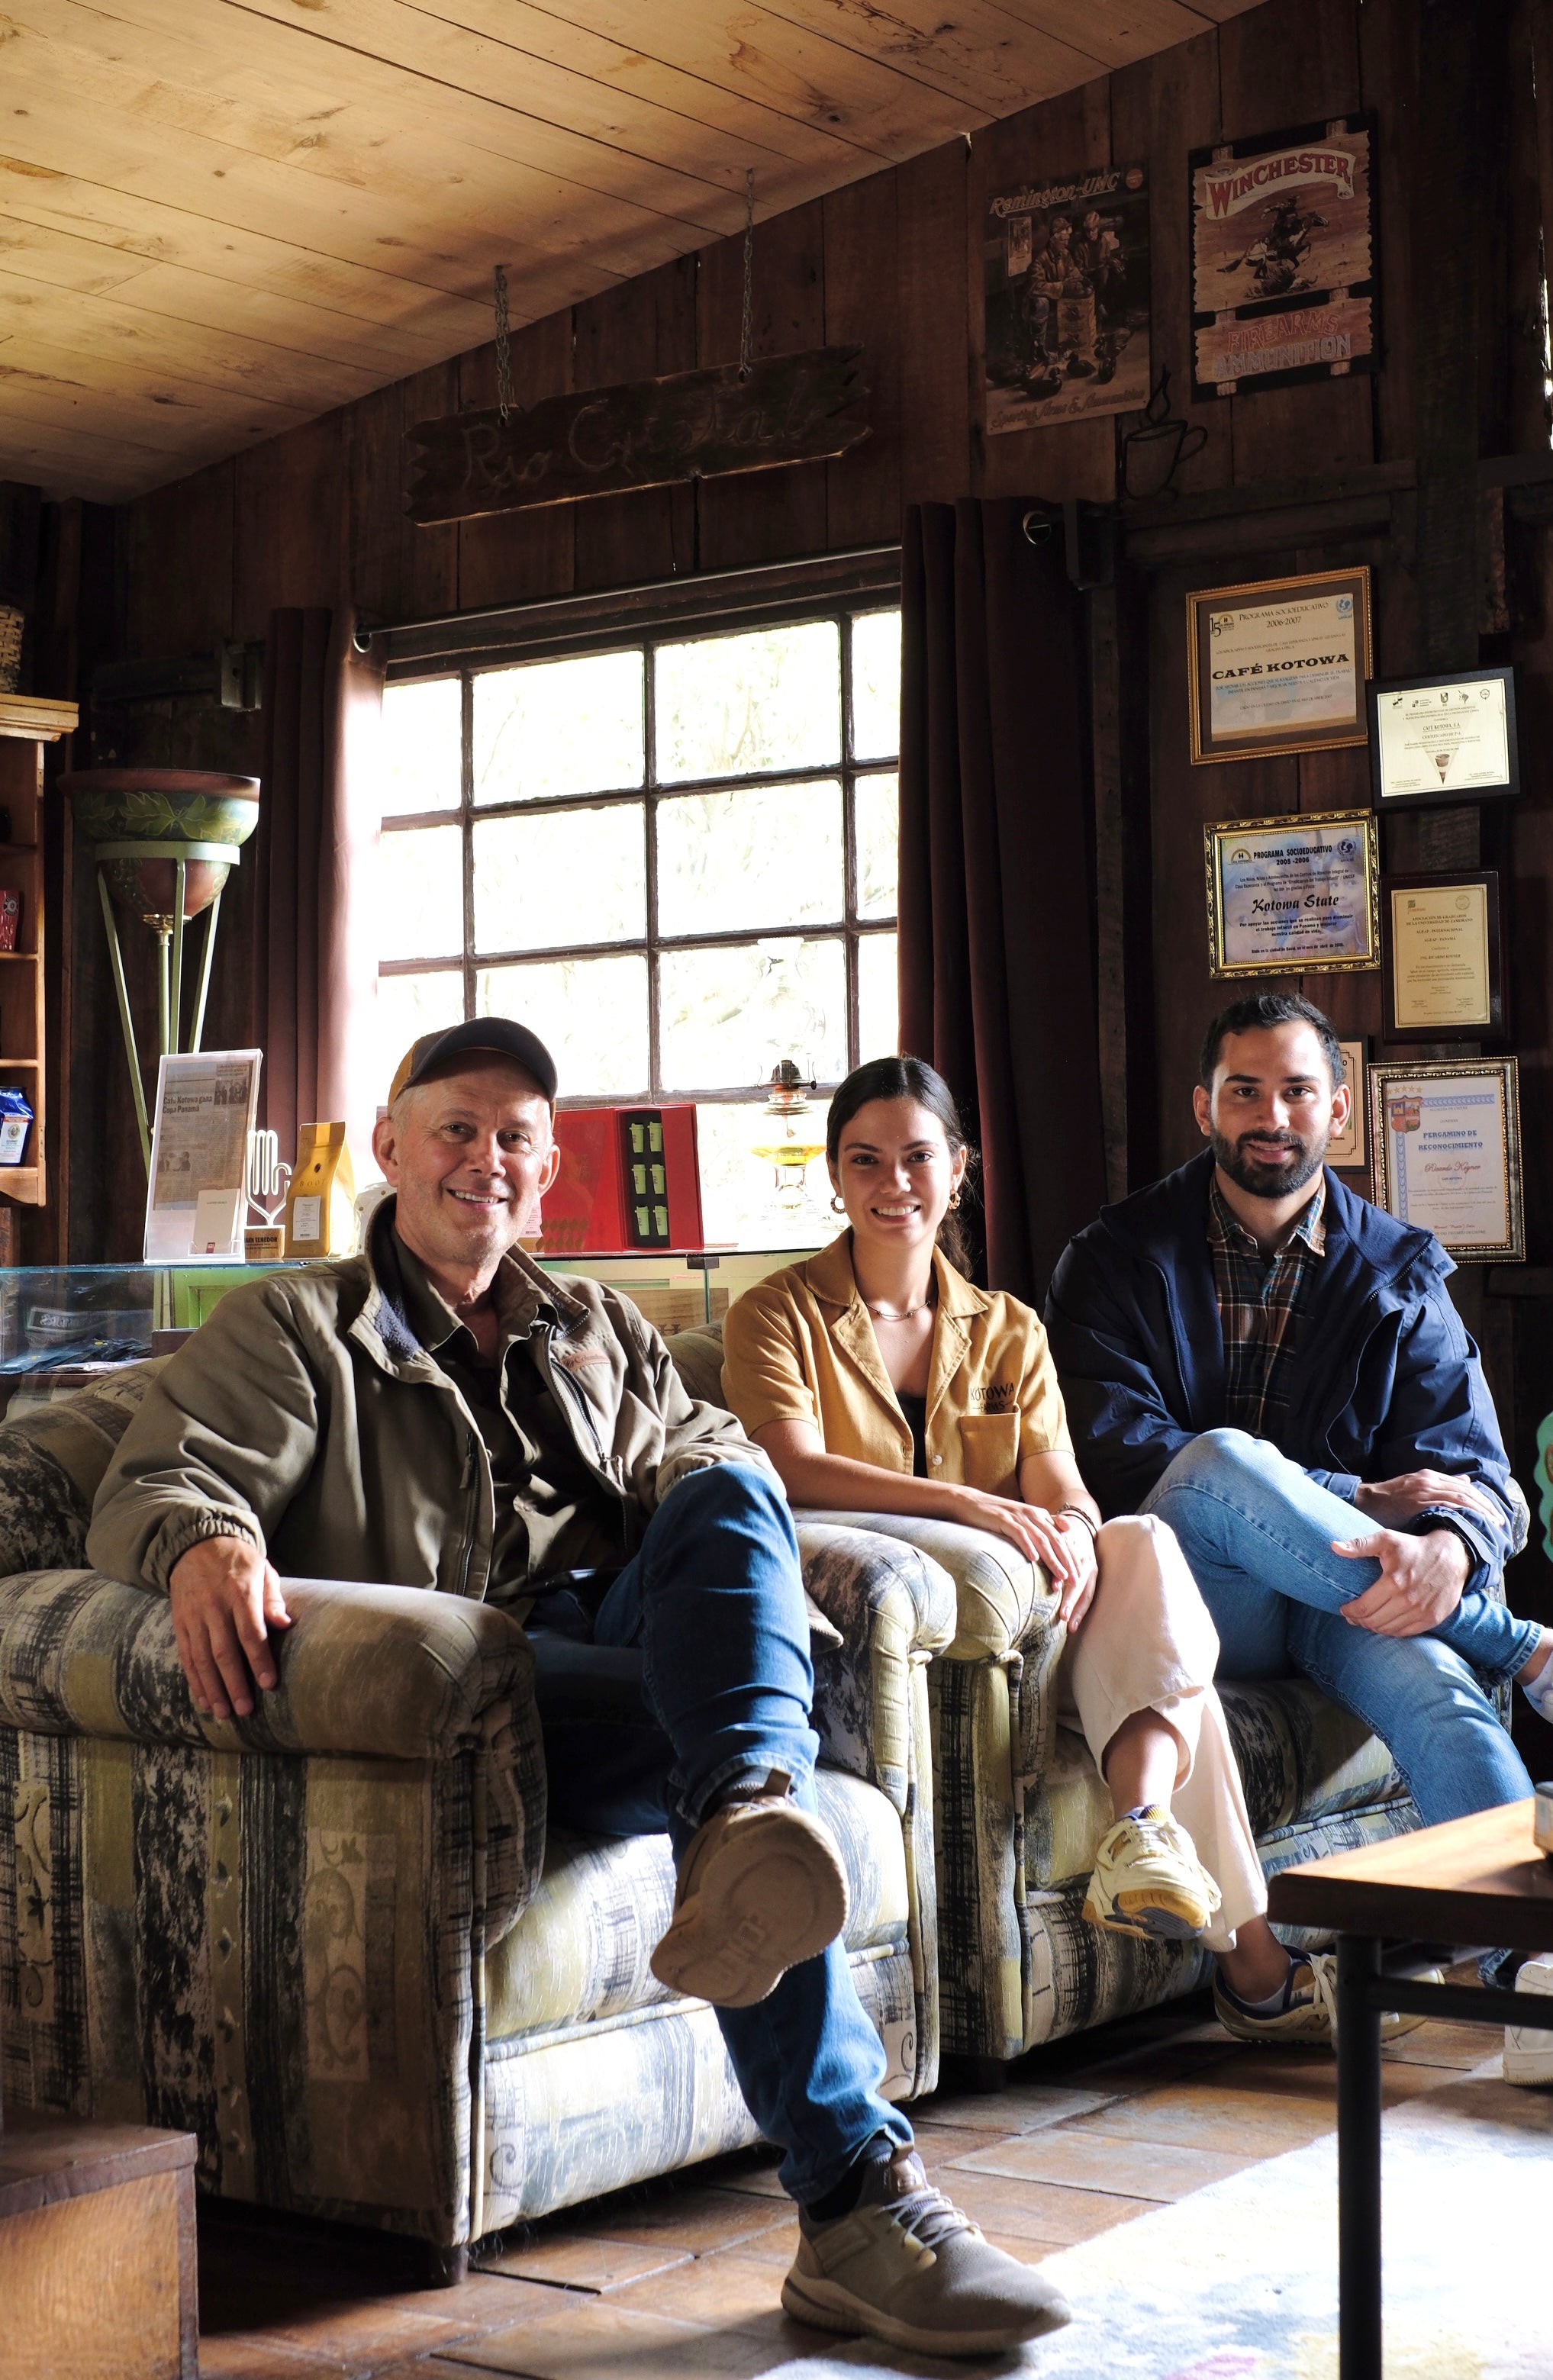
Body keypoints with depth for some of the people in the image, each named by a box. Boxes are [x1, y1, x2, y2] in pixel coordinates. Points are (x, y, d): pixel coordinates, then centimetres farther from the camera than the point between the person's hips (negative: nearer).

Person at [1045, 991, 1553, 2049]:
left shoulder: (1399, 1275, 14)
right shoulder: (1118, 1258, 9)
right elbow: (1114, 1453, -7)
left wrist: (1449, 1546, -27)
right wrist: (1360, 1500, -15)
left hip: (1343, 1597, 1)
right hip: (1200, 1607, -1)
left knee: (1430, 1678, -34)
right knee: (1218, 1460, -34)